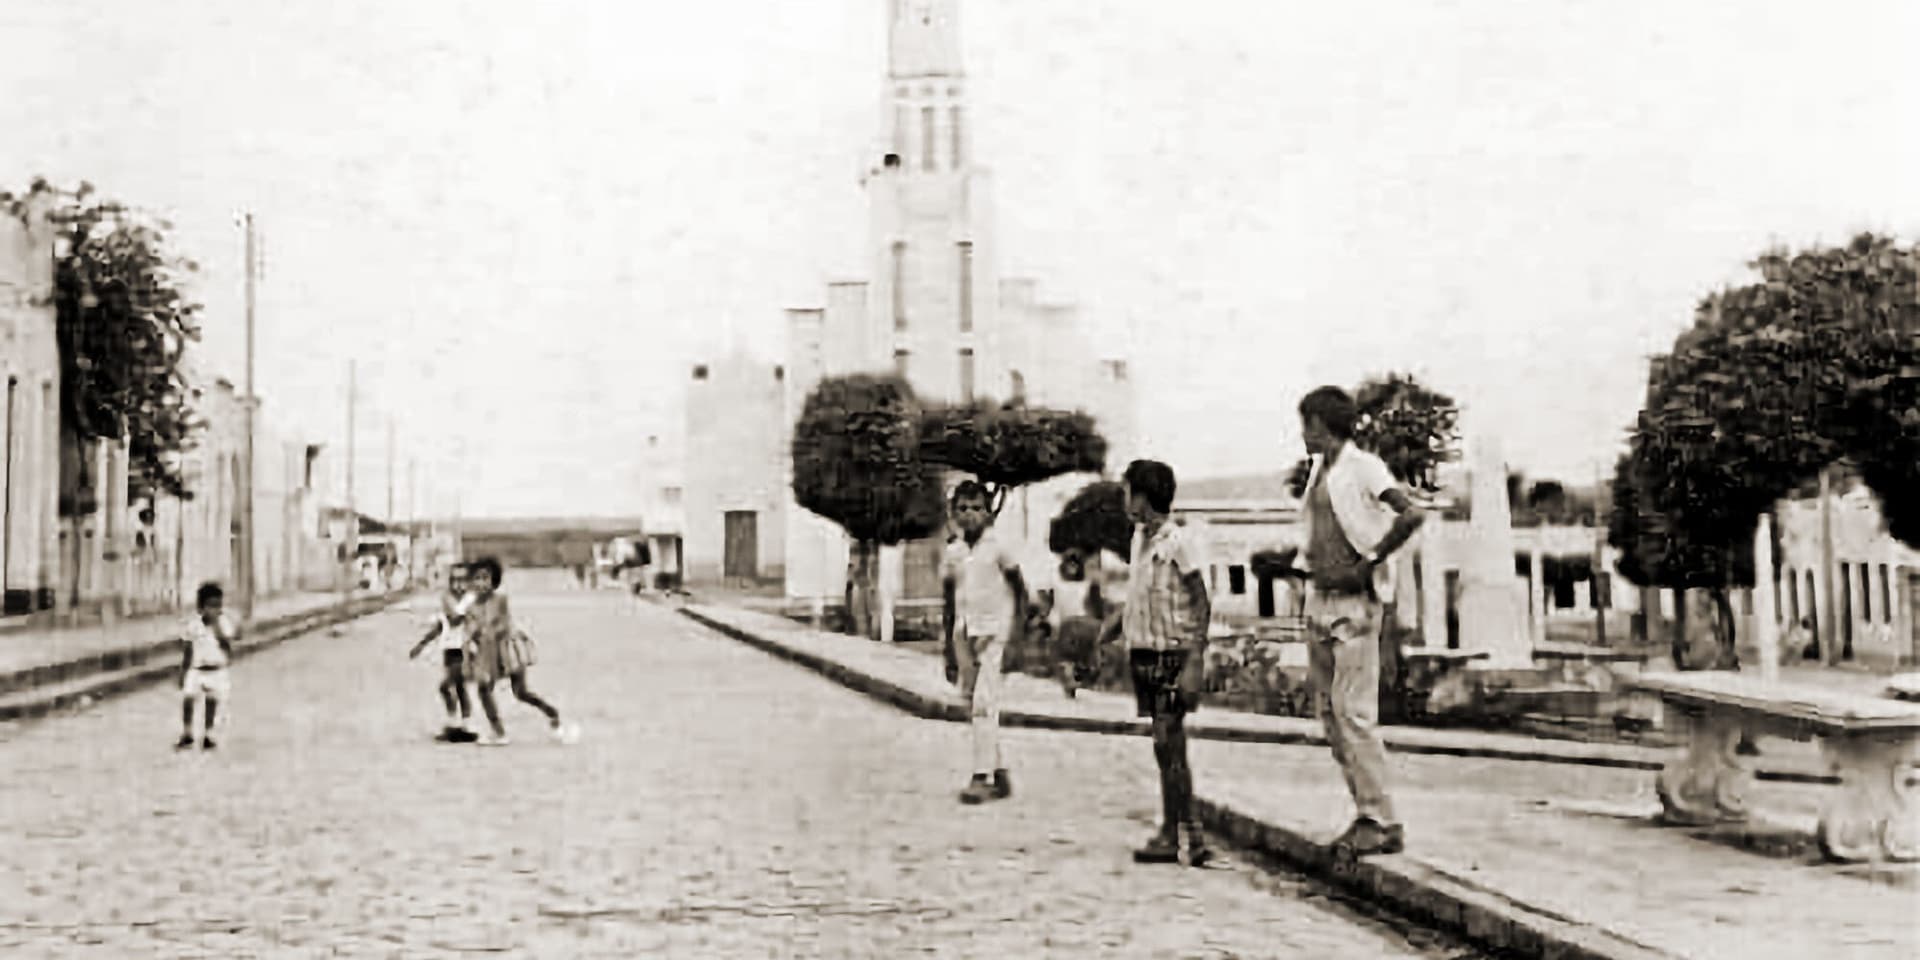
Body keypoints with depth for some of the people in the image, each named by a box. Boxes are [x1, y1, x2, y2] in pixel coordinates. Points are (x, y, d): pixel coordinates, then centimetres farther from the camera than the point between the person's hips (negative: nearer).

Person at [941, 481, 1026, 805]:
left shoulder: (998, 548, -5)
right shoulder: (952, 553, 7)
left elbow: (1019, 591, 1)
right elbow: (948, 602, 14)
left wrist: (1016, 630, -7)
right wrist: (949, 651, 13)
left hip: (992, 631, -6)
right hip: (964, 632, 6)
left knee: (984, 703, -13)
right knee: (974, 701, 9)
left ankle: (982, 776, -12)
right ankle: (1000, 773, 19)